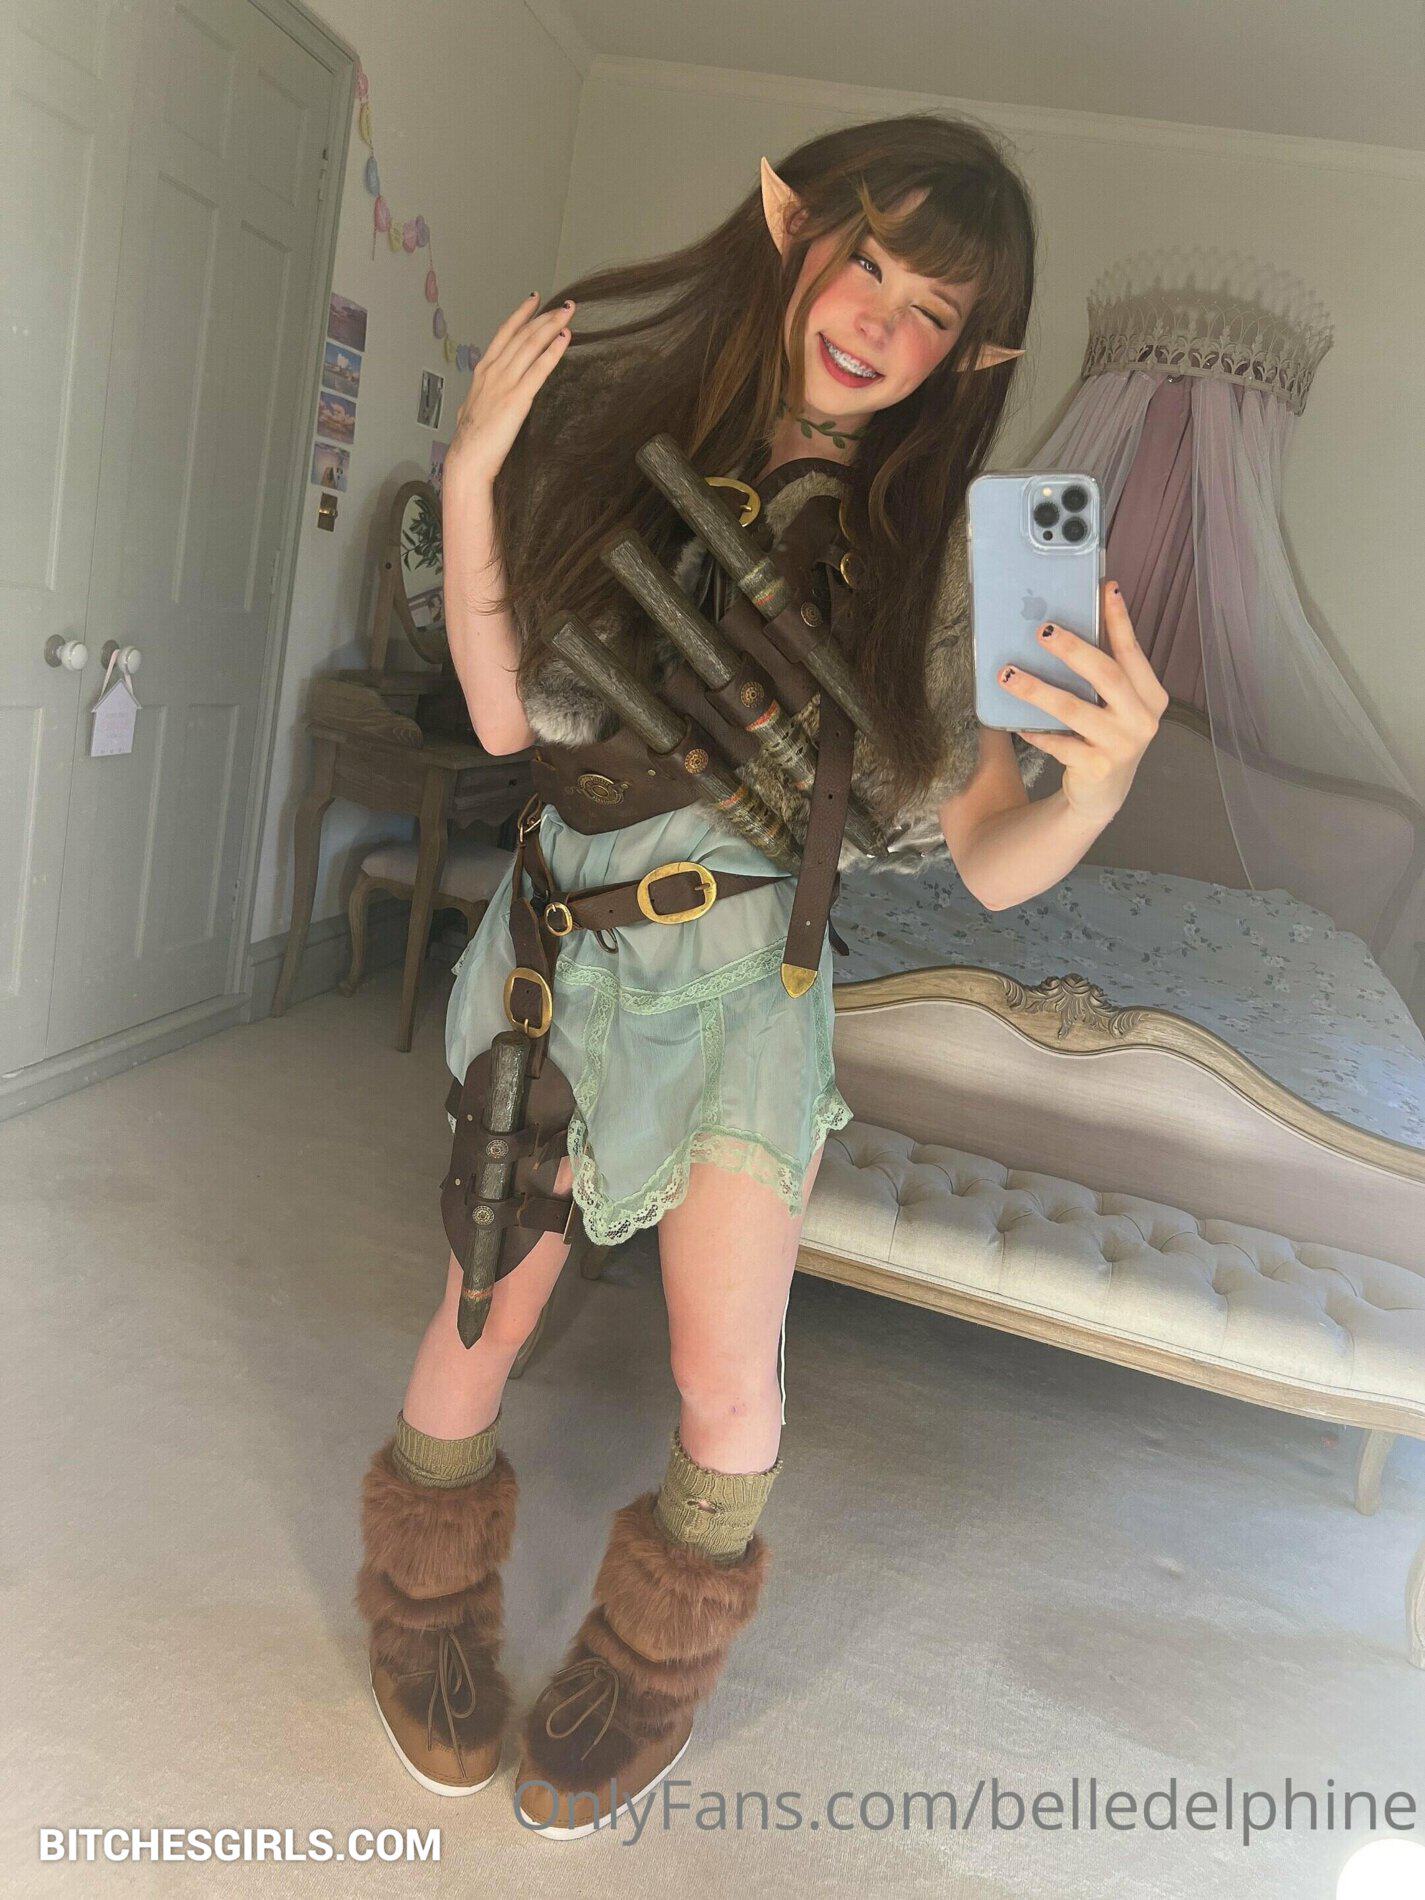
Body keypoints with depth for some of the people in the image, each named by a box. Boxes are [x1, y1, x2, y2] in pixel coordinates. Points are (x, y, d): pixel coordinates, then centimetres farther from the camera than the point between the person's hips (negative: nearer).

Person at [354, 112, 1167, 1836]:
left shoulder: (932, 547, -7)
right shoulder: (619, 419, -4)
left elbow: (992, 864, -9)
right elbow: (506, 716, -5)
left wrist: (1100, 782, -29)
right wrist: (471, 474, -14)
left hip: (748, 969, 0)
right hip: (562, 932, 1)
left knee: (725, 1385, 2)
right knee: (488, 1311, 9)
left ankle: (643, 1682, 35)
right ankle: (428, 1613, 42)